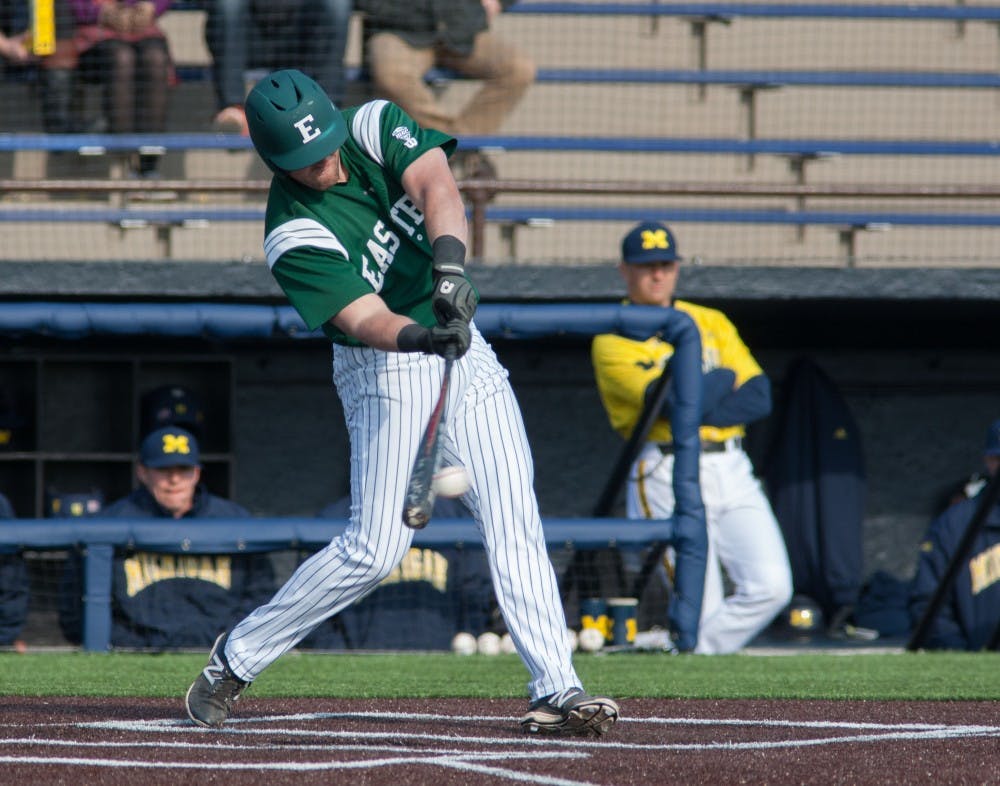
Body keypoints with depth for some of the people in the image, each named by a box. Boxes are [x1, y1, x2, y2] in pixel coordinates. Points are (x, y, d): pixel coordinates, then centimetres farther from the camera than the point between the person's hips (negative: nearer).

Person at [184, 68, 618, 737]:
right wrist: (420, 337, -50)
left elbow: (436, 185, -24)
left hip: (464, 351, 5)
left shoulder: (378, 127, -5)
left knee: (515, 524, -5)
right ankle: (235, 660, 5)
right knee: (375, 549, -10)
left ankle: (556, 689, -6)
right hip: (389, 373, -5)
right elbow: (366, 319, -29)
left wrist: (449, 262, -42)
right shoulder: (296, 237, -18)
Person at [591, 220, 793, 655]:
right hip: (668, 474, -5)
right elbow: (674, 402, -14)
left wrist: (699, 407, -9)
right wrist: (723, 378, 3)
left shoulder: (711, 322, 18)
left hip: (733, 471, 5)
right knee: (702, 609, -13)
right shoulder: (613, 340, 1)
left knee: (771, 586, -12)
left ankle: (694, 652, 2)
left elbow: (759, 397, 5)